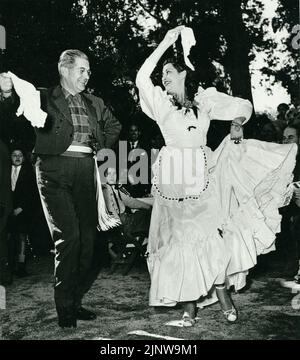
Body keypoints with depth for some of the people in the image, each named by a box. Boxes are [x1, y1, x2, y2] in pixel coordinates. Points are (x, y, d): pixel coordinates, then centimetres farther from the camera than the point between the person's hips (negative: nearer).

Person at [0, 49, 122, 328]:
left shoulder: (94, 104, 19)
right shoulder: (44, 98, 5)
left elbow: (114, 126, 33)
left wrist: (102, 148, 17)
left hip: (86, 170, 5)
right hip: (56, 170, -5)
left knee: (88, 237, 2)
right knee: (68, 235, -13)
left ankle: (76, 301, 17)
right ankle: (65, 307, 1)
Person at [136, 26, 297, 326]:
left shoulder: (205, 98, 7)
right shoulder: (160, 102, 6)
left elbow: (244, 106, 15)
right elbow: (141, 78, -10)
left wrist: (236, 123, -2)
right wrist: (165, 42, -8)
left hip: (203, 177, 0)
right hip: (173, 179, 1)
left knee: (211, 236, -5)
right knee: (181, 240, 1)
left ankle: (222, 295, 10)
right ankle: (189, 303, 8)